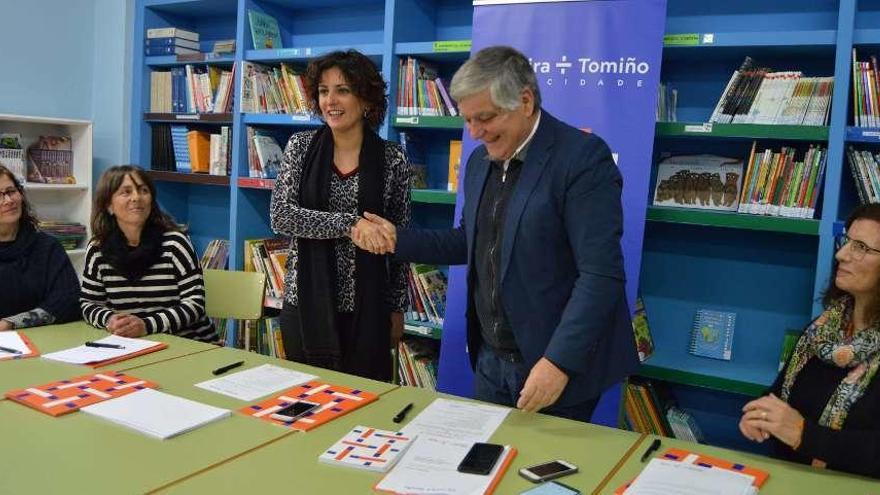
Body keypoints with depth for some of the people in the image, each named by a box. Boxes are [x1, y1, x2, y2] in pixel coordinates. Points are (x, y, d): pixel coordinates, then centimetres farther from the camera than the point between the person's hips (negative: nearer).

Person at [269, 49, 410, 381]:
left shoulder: (392, 159, -3)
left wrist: (397, 308, 5)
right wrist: (349, 223, -24)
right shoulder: (301, 146, -1)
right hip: (305, 301, 1)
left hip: (366, 308, -1)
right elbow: (281, 215, -12)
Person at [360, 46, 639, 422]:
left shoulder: (582, 158, -17)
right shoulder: (481, 160, 7)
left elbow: (601, 275, -22)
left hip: (558, 366, -6)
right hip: (491, 359, 7)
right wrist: (399, 240, 7)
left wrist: (560, 361, -26)